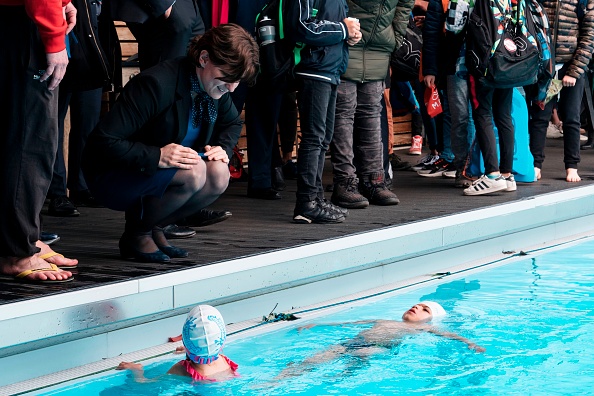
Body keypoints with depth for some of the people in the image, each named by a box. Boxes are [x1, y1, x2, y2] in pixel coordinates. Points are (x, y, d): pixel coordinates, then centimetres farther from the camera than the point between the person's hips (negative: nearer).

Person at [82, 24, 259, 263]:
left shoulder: (216, 85, -3)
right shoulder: (157, 84, -28)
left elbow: (232, 124, 20)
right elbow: (102, 142, -30)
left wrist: (223, 148, -3)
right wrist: (156, 156, -37)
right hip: (111, 178, -8)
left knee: (218, 176, -19)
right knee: (194, 172, -31)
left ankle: (152, 227, 2)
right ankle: (136, 233, -8)